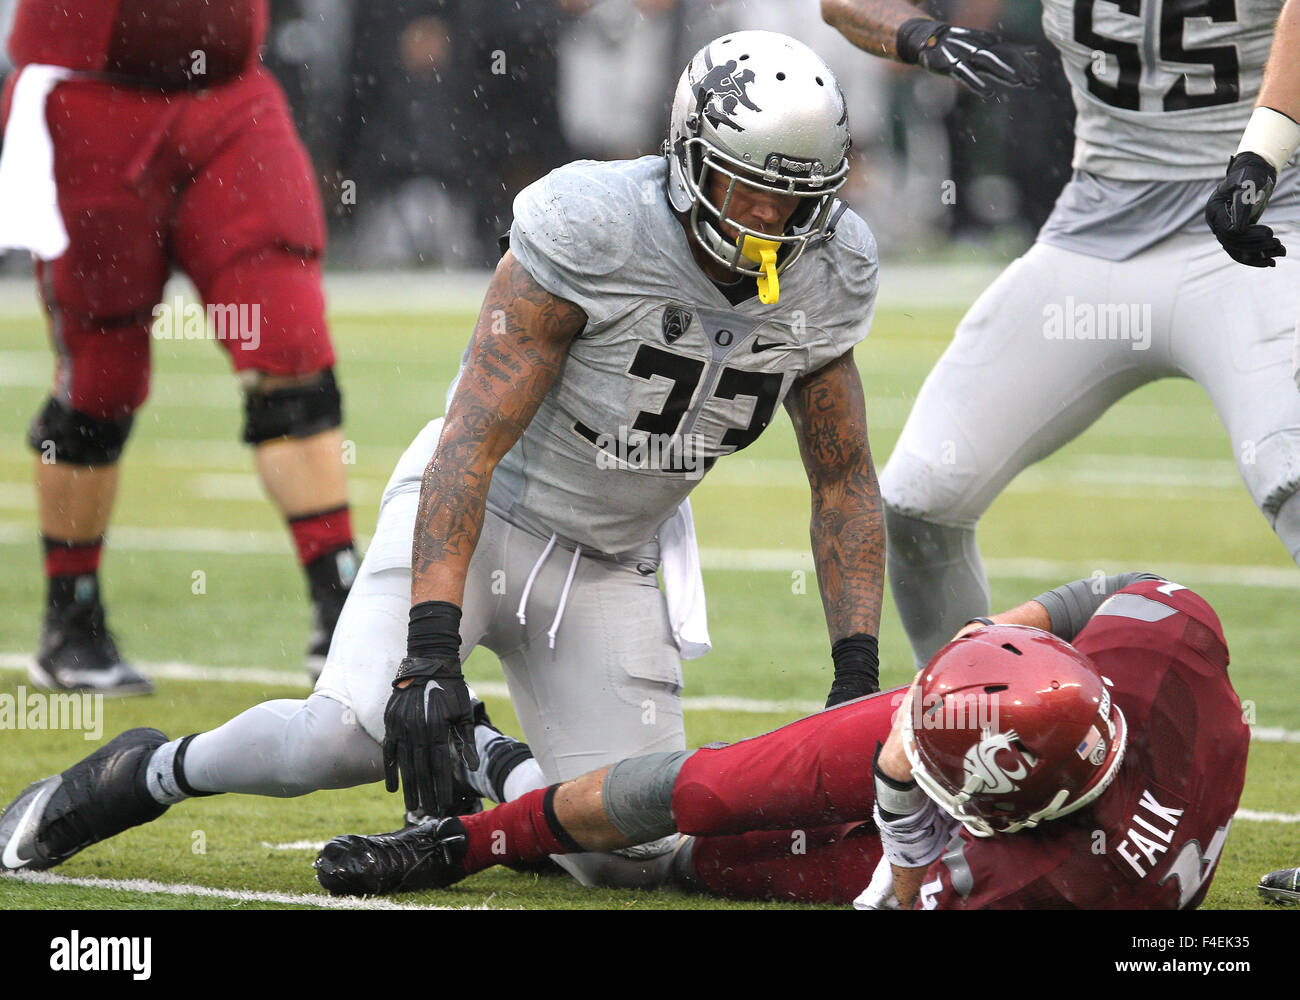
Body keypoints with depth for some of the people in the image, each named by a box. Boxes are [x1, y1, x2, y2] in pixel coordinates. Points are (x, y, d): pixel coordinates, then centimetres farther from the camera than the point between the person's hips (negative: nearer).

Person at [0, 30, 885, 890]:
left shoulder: (827, 274, -8)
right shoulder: (591, 230, -25)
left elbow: (845, 481, 4)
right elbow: (474, 441, -27)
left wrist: (857, 672, -6)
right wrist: (431, 650, -35)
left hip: (608, 566, 5)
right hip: (474, 515, -5)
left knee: (629, 854, -10)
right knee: (351, 735, -27)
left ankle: (486, 767, 23)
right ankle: (157, 772, 3)